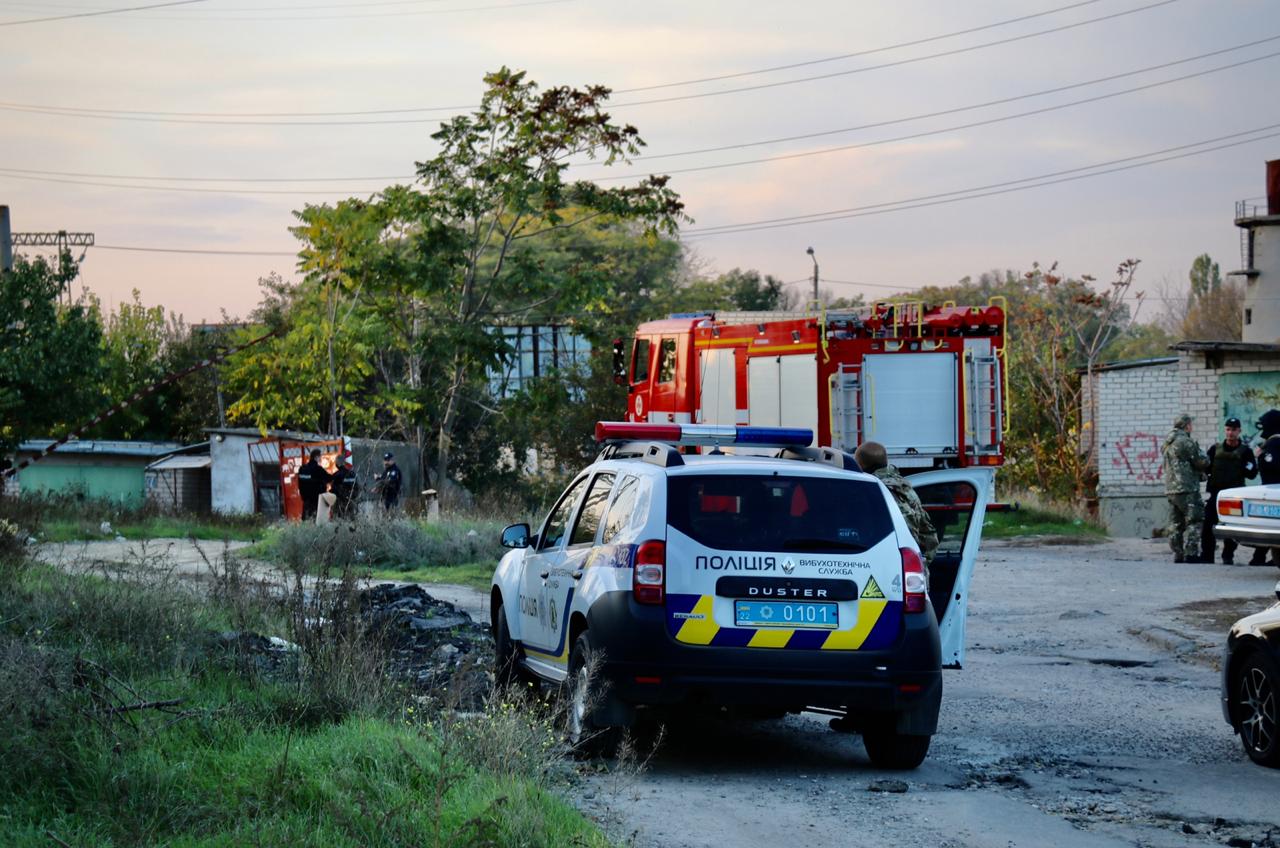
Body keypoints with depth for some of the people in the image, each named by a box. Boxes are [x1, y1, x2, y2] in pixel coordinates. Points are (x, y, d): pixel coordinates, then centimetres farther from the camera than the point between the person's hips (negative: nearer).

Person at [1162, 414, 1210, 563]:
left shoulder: (1166, 444, 17)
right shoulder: (1186, 442, -12)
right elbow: (1202, 462, -10)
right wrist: (1202, 454, 13)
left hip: (1170, 489, 9)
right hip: (1187, 489, -9)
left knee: (1176, 524, 9)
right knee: (1194, 521, -6)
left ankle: (1178, 554, 9)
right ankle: (1191, 553, -14)